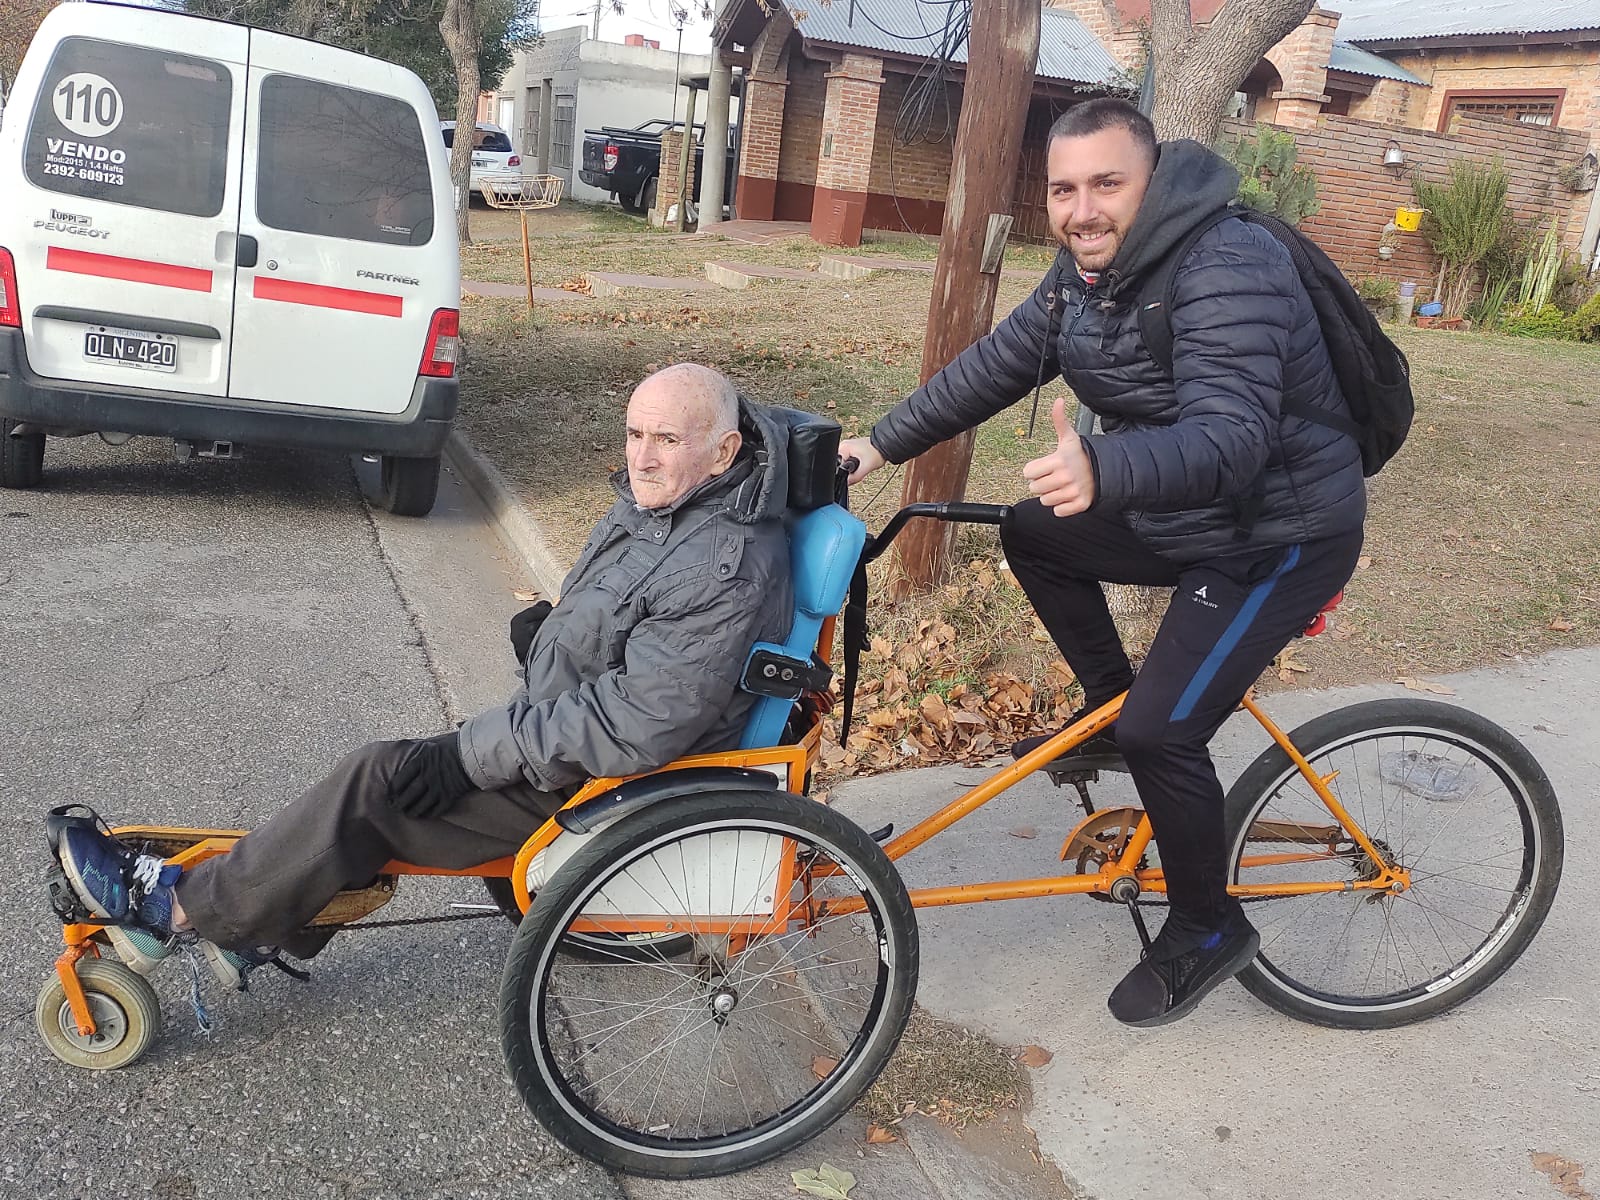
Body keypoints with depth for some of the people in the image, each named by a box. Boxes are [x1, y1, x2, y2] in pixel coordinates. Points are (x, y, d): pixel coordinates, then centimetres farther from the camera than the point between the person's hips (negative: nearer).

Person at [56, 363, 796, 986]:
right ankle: (263, 924, 18)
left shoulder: (727, 571, -28)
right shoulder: (657, 503, 3)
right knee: (387, 769, 4)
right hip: (562, 723, 9)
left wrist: (470, 754, -24)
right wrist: (553, 624, 1)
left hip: (609, 783, -9)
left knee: (380, 785, -13)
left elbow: (638, 725, -30)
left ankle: (179, 907, 3)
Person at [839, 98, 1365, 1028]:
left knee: (1163, 731, -16)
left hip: (1281, 536, -9)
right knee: (1033, 534, 12)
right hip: (1178, 516, 9)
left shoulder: (1228, 269, -28)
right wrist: (884, 445, 2)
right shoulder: (1090, 270, 0)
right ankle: (1109, 707, 24)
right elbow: (995, 366, 6)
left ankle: (1209, 930, 9)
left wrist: (1103, 470, -58)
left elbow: (1230, 441, -40)